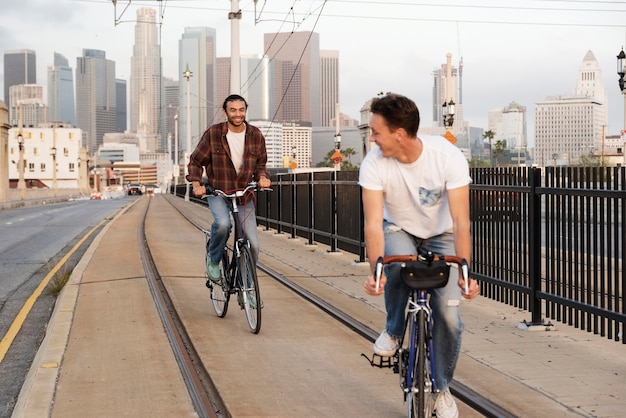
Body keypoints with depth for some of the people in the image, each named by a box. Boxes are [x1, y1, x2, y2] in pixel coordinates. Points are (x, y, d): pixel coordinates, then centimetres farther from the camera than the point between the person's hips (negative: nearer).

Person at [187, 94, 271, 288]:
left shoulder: (255, 135, 0)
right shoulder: (213, 133, -8)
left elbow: (260, 163, 11)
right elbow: (195, 161, 1)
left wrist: (262, 177, -11)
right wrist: (196, 183, -15)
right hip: (218, 192, -3)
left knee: (252, 245, -4)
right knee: (223, 223, -34)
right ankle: (213, 259, -4)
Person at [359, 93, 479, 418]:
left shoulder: (448, 156, -30)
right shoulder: (374, 163, -26)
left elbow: (460, 220, -32)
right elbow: (374, 222, -31)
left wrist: (465, 272, -42)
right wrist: (375, 271, -46)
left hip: (441, 234, 0)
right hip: (399, 230, 0)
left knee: (448, 316, -13)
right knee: (399, 262, -37)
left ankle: (441, 388, 12)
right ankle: (393, 331, -7)